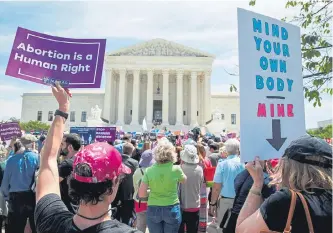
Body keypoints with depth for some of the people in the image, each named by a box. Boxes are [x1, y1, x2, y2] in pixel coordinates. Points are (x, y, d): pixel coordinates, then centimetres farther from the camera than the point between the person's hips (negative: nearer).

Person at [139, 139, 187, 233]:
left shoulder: (149, 170, -10)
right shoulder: (176, 169, -12)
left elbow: (141, 194, -6)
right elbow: (184, 180, 10)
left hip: (153, 210, 1)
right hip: (172, 209, 0)